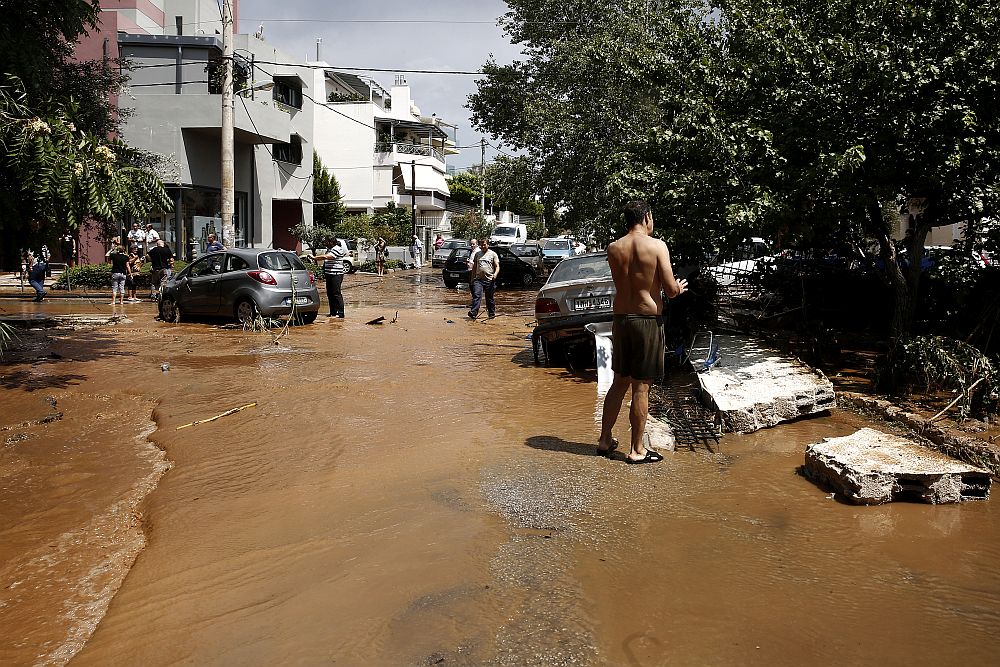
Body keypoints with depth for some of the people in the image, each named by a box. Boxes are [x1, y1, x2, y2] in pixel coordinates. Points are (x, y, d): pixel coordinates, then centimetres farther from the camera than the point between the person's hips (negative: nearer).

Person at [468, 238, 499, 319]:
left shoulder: (493, 254, 5)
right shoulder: (477, 254, 15)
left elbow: (497, 266, 0)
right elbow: (474, 267, 22)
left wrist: (495, 274, -19)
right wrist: (472, 278, 18)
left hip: (489, 280, -2)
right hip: (478, 279, 2)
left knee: (490, 298, 6)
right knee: (476, 296, -13)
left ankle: (492, 313, 19)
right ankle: (473, 312, -20)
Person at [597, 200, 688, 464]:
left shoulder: (613, 248, 3)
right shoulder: (657, 246, -10)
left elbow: (623, 282, 9)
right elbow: (670, 290, -12)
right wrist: (679, 287, 11)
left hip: (620, 319, 5)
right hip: (648, 320, -5)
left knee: (619, 382, 17)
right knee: (641, 387, 3)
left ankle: (605, 440, 25)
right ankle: (637, 450, 11)